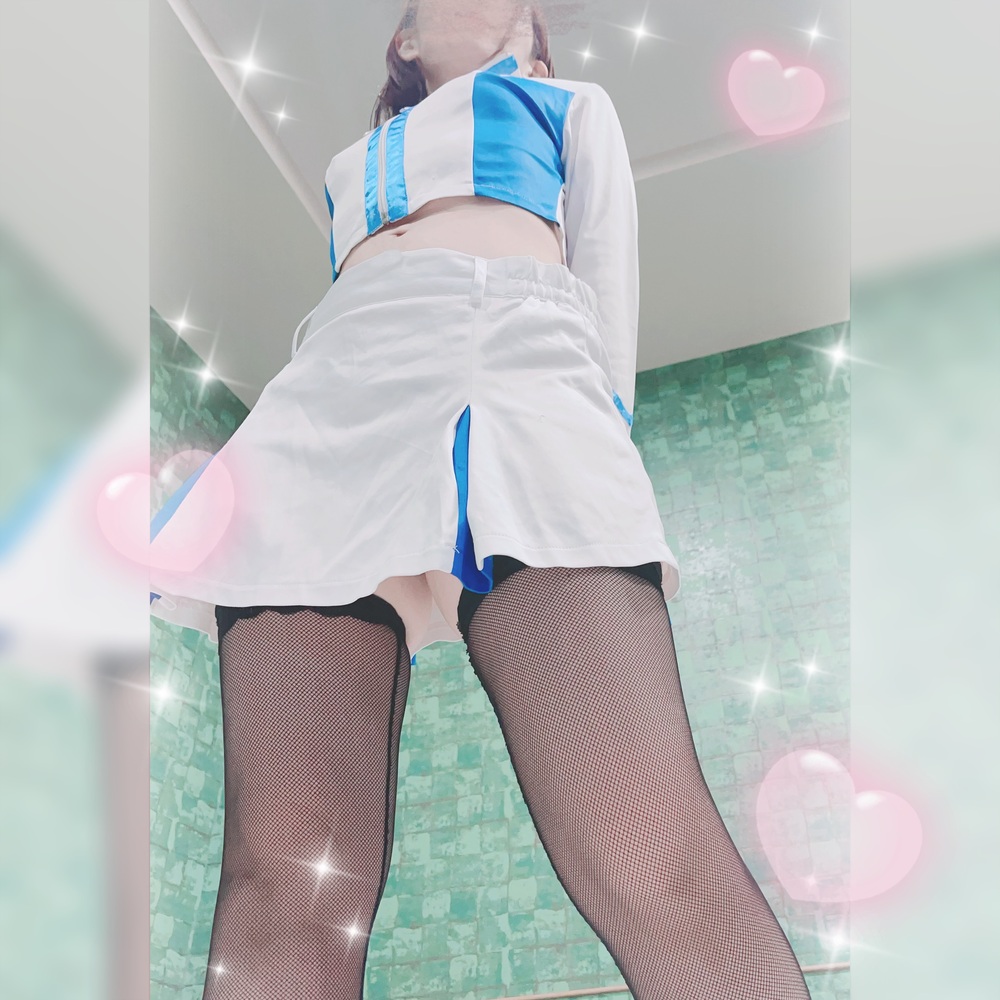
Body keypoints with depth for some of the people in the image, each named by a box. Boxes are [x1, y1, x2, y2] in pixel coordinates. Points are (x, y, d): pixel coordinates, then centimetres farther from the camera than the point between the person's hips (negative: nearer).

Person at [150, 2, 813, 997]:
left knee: (658, 870, -25)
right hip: (332, 396, 4)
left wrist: (607, 429, 3)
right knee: (283, 887, -16)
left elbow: (610, 277, 20)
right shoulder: (349, 164, 42)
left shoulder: (572, 102, 35)